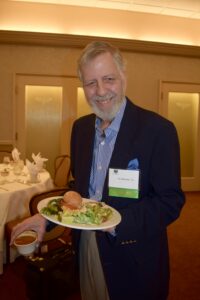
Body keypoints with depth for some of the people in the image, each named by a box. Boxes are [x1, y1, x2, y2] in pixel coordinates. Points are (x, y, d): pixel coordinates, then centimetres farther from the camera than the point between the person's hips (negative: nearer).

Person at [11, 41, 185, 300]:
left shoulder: (158, 130, -18)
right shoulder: (80, 127, 1)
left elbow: (171, 201, -16)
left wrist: (118, 222, -27)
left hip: (133, 259, -5)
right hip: (85, 248, 5)